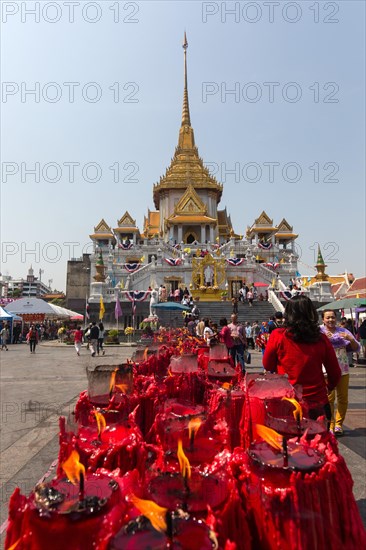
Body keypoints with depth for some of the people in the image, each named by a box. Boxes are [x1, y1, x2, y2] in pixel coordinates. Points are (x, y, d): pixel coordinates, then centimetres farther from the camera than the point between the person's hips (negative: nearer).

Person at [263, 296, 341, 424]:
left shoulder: (278, 336, -14)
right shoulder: (321, 339, -8)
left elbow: (267, 366, 1)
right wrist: (329, 387, 25)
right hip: (319, 404, 2)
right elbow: (335, 374, 5)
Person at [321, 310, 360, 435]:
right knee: (329, 399, -3)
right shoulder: (320, 331, -2)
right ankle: (330, 425, 10)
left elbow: (356, 349, 5)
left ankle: (338, 424, 27)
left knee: (343, 399, 11)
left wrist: (351, 339, -14)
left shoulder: (343, 331, 6)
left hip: (343, 370, 4)